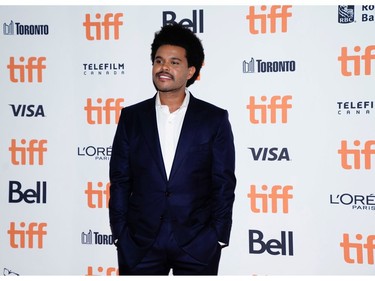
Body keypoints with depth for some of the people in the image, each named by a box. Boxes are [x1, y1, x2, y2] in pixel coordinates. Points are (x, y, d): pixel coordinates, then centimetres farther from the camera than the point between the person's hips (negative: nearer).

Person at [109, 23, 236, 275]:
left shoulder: (215, 119, 0)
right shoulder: (131, 117, 4)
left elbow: (224, 184, -1)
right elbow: (120, 182, 4)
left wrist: (218, 237, -4)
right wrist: (120, 235, 0)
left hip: (197, 244, -1)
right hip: (140, 244, 2)